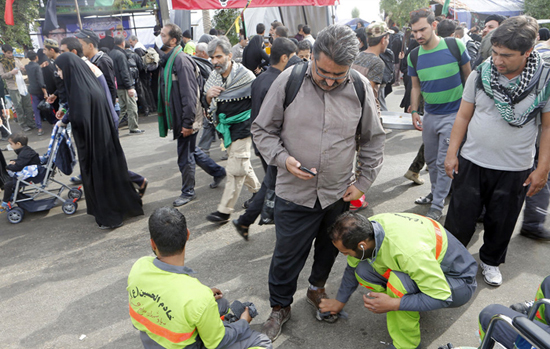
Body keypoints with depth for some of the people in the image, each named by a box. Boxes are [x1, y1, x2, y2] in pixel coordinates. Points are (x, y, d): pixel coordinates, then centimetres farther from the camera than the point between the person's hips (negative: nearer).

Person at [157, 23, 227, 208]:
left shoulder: (181, 60, -18)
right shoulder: (168, 59, 11)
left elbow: (188, 94, -22)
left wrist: (188, 123, -23)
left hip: (186, 118, -10)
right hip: (177, 117, 10)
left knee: (185, 157, 3)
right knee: (191, 150, 20)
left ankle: (188, 192, 20)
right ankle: (218, 172, 37)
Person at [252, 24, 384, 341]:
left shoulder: (361, 87, -6)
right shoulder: (289, 80, -12)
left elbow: (373, 139, 6)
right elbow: (263, 130, -2)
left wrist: (363, 182, 3)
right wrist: (283, 159, -18)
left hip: (339, 193, 3)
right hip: (295, 193, -2)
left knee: (329, 249, 22)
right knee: (287, 256, 9)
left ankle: (317, 288, 51)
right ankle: (280, 307, 36)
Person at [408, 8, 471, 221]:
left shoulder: (455, 46, -10)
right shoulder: (413, 56, 0)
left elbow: (468, 76, 1)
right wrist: (414, 111, 0)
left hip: (453, 113, -4)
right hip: (429, 114, 4)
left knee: (444, 162, -5)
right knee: (431, 159, 16)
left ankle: (437, 206, 5)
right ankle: (436, 192, 37)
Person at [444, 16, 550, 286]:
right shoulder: (480, 74, -5)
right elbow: (463, 116, 3)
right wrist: (452, 153, 0)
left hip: (514, 170, 0)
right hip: (472, 162, 1)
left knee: (501, 223, 15)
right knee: (460, 218, 7)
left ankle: (491, 261, 39)